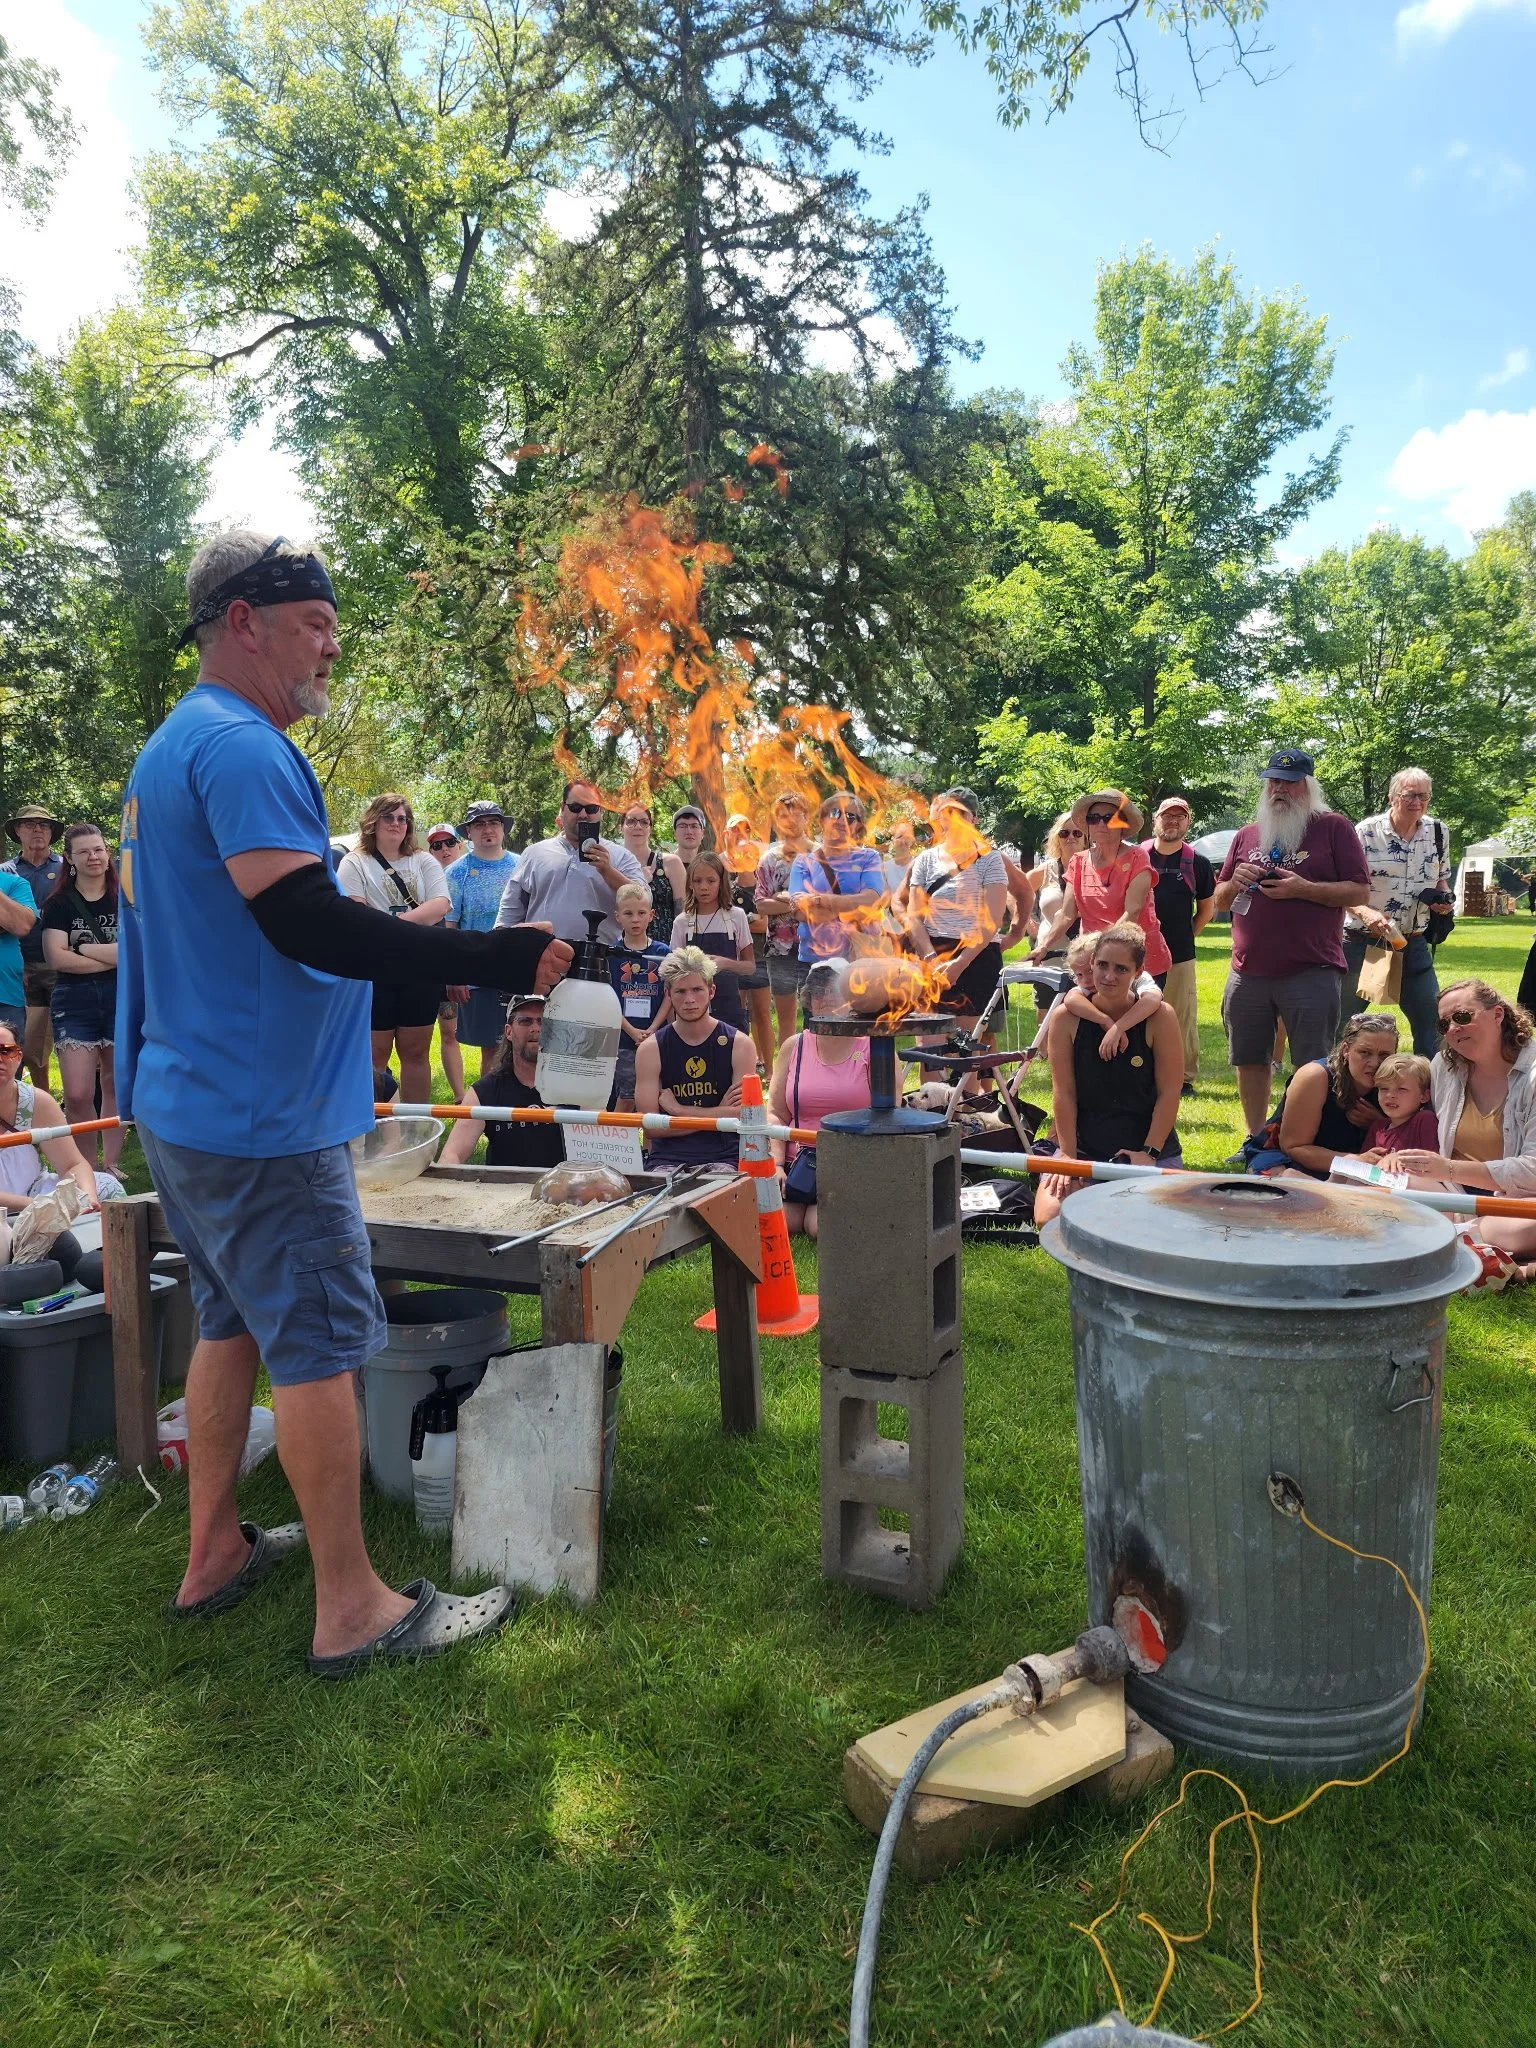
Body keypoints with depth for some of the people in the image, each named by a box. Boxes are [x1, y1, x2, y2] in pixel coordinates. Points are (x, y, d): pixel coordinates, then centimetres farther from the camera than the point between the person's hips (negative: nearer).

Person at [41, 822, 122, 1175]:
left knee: (115, 1086, 7)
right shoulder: (59, 904, 4)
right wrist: (113, 957, -10)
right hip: (75, 1003, -1)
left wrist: (84, 948, -8)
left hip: (121, 1000, 1)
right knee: (77, 1095, -8)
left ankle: (110, 1165, 17)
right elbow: (56, 957, -8)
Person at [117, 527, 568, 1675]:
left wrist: (418, 958, 21)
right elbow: (309, 924, -27)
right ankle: (352, 1610, 9)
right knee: (323, 1343, -2)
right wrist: (499, 958, -27)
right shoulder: (241, 747, -17)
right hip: (261, 1117, -10)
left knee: (234, 1321, 19)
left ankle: (215, 1554, 31)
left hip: (186, 1103, 10)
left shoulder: (175, 746, 16)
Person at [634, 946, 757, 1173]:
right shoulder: (650, 1050, 5)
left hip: (723, 1160, -1)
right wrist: (719, 1113, -5)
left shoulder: (739, 1045, 3)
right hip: (666, 1161, 1)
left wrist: (676, 1109, -4)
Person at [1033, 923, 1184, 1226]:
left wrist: (1149, 1152, -12)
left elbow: (1169, 1093, -7)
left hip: (1150, 1148, -1)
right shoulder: (1067, 1018, -5)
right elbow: (1064, 1092, -5)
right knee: (1049, 1216, -20)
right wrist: (1068, 1156, -9)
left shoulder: (1159, 1017, -8)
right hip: (1084, 1149, 1)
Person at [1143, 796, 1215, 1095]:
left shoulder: (1197, 863, 4)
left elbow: (1207, 908, 14)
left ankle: (1186, 1078, 9)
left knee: (1183, 1019, 0)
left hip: (1180, 957, -1)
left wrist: (1186, 935, 8)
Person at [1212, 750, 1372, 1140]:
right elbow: (1219, 902, 20)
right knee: (1249, 1061, 10)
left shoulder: (1334, 828, 2)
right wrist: (1234, 883, -3)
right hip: (1248, 972, 5)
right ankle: (1256, 1142, 23)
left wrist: (1303, 889, -16)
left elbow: (1360, 891, -3)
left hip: (1312, 972, -5)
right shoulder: (1246, 836, 16)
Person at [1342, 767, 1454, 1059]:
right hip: (1361, 940, -4)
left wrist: (1444, 897, -4)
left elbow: (1441, 879, 19)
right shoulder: (1365, 832, -11)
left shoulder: (1438, 832, 3)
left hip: (1414, 943, 4)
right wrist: (1366, 912, -29)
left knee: (1432, 1023, 5)